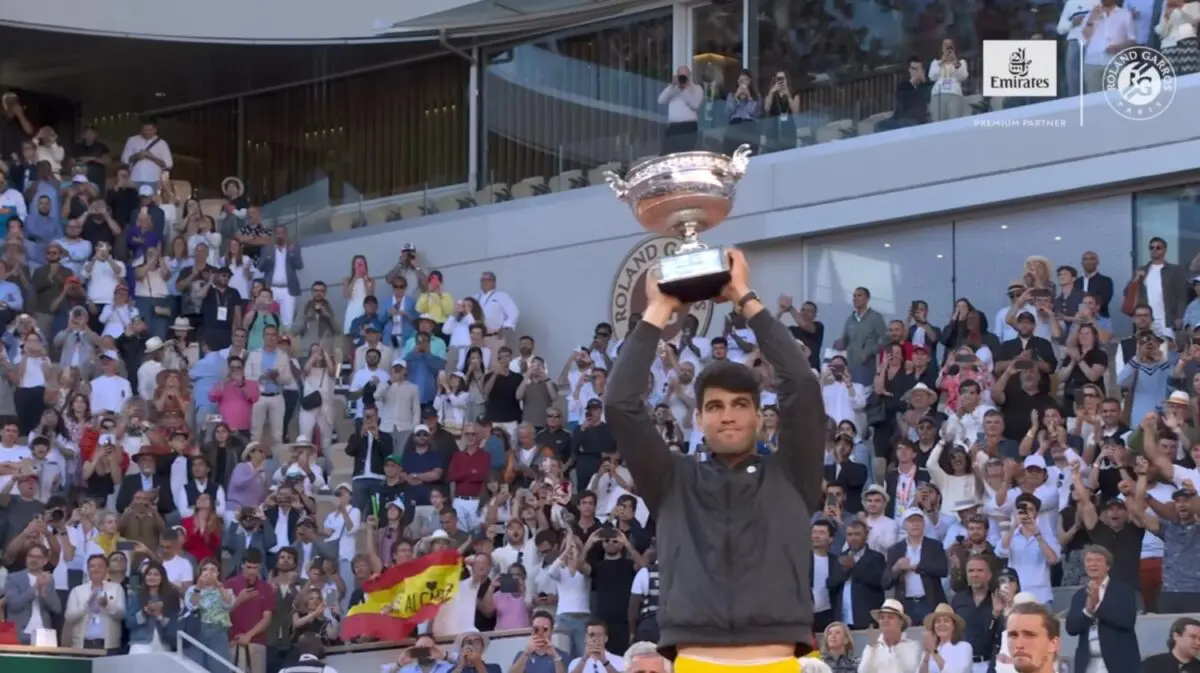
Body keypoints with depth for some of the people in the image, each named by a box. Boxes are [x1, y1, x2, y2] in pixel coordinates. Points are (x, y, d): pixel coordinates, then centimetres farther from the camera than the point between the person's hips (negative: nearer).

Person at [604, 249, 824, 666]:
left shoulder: (789, 477, 16)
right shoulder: (674, 482, 17)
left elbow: (803, 387, 4)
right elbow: (620, 404, 7)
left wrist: (746, 300, 10)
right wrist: (658, 311, 12)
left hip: (775, 666, 0)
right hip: (695, 666, 0)